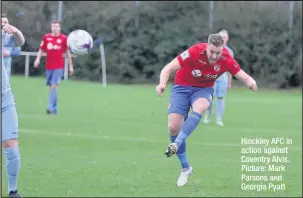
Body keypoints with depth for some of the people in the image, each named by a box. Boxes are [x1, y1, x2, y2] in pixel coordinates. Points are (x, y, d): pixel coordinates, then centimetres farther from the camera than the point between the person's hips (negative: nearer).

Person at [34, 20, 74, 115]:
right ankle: (55, 109, 18)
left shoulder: (64, 38, -1)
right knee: (52, 86, 8)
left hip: (59, 67, -3)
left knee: (54, 86, -14)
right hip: (49, 66, 3)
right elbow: (41, 50, 11)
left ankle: (51, 108, -17)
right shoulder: (46, 37, 5)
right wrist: (38, 59, -7)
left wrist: (70, 66, 8)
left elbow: (67, 52, 7)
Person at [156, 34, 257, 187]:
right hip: (182, 87, -1)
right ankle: (185, 168, 5)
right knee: (173, 127, -13)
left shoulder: (226, 60, -18)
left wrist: (250, 82, -39)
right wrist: (162, 84, -43)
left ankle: (176, 144, -37)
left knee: (200, 108, -36)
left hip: (204, 89, 1)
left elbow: (244, 77, -14)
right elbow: (169, 68, -24)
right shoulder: (194, 52, -27)